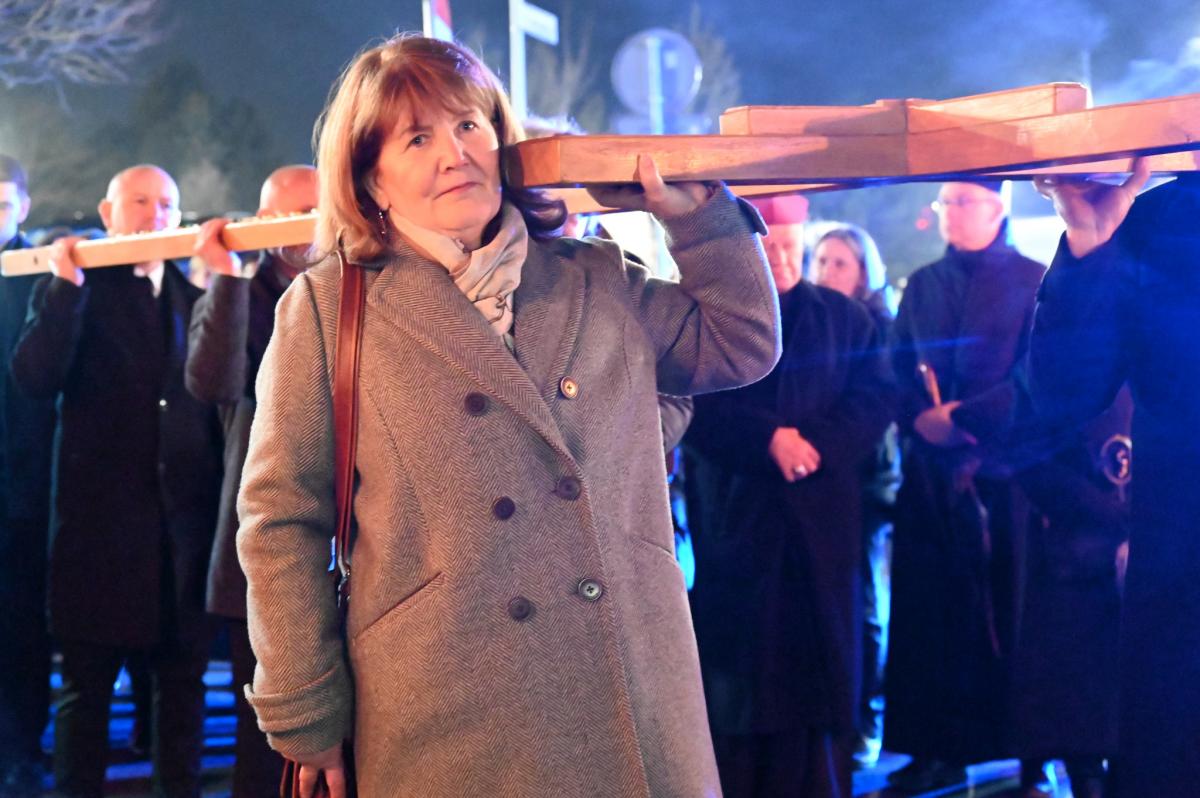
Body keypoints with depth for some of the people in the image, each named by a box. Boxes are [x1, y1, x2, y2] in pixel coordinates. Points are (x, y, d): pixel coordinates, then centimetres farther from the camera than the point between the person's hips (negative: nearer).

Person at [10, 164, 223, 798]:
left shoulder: (197, 294, 12)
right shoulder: (68, 290, 3)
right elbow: (33, 378, -14)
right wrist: (67, 285, -16)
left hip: (184, 521, 3)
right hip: (101, 519, -3)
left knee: (183, 680, 8)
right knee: (87, 685, 5)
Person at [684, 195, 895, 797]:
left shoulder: (843, 317, 14)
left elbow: (875, 396, 4)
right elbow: (699, 405, -6)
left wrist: (814, 441, -12)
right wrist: (769, 440, -19)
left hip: (821, 517, 2)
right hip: (735, 517, -2)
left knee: (817, 656, 1)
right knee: (738, 667, -2)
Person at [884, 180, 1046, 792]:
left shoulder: (1032, 281, 2)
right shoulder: (922, 286, 15)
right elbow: (898, 369, 10)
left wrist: (970, 417, -15)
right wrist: (920, 417, -9)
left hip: (1003, 464, -4)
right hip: (932, 471, 4)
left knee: (1008, 600, -3)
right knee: (933, 604, 1)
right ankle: (939, 748, 6)